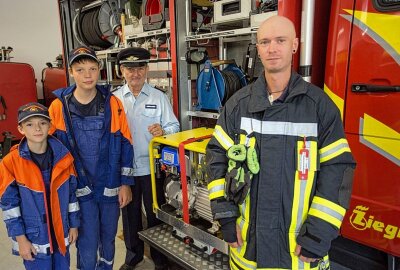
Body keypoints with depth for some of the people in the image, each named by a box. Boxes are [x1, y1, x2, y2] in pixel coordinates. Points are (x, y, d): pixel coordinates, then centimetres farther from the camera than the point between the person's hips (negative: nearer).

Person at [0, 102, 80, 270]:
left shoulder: (64, 157, -6)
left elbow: (71, 193, 2)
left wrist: (74, 225, 6)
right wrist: (20, 238, -8)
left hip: (61, 235, 3)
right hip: (33, 238, -3)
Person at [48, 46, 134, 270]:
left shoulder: (112, 103, -5)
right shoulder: (59, 106, -6)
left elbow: (125, 143, -3)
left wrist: (125, 183, -3)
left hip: (110, 186, 1)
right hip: (80, 188, -1)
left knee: (108, 238, 18)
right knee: (88, 244, 6)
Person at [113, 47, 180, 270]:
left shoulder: (159, 97, -1)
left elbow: (174, 127, -3)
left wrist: (163, 131, -23)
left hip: (152, 167, -1)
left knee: (155, 212, 12)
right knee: (130, 212, 17)